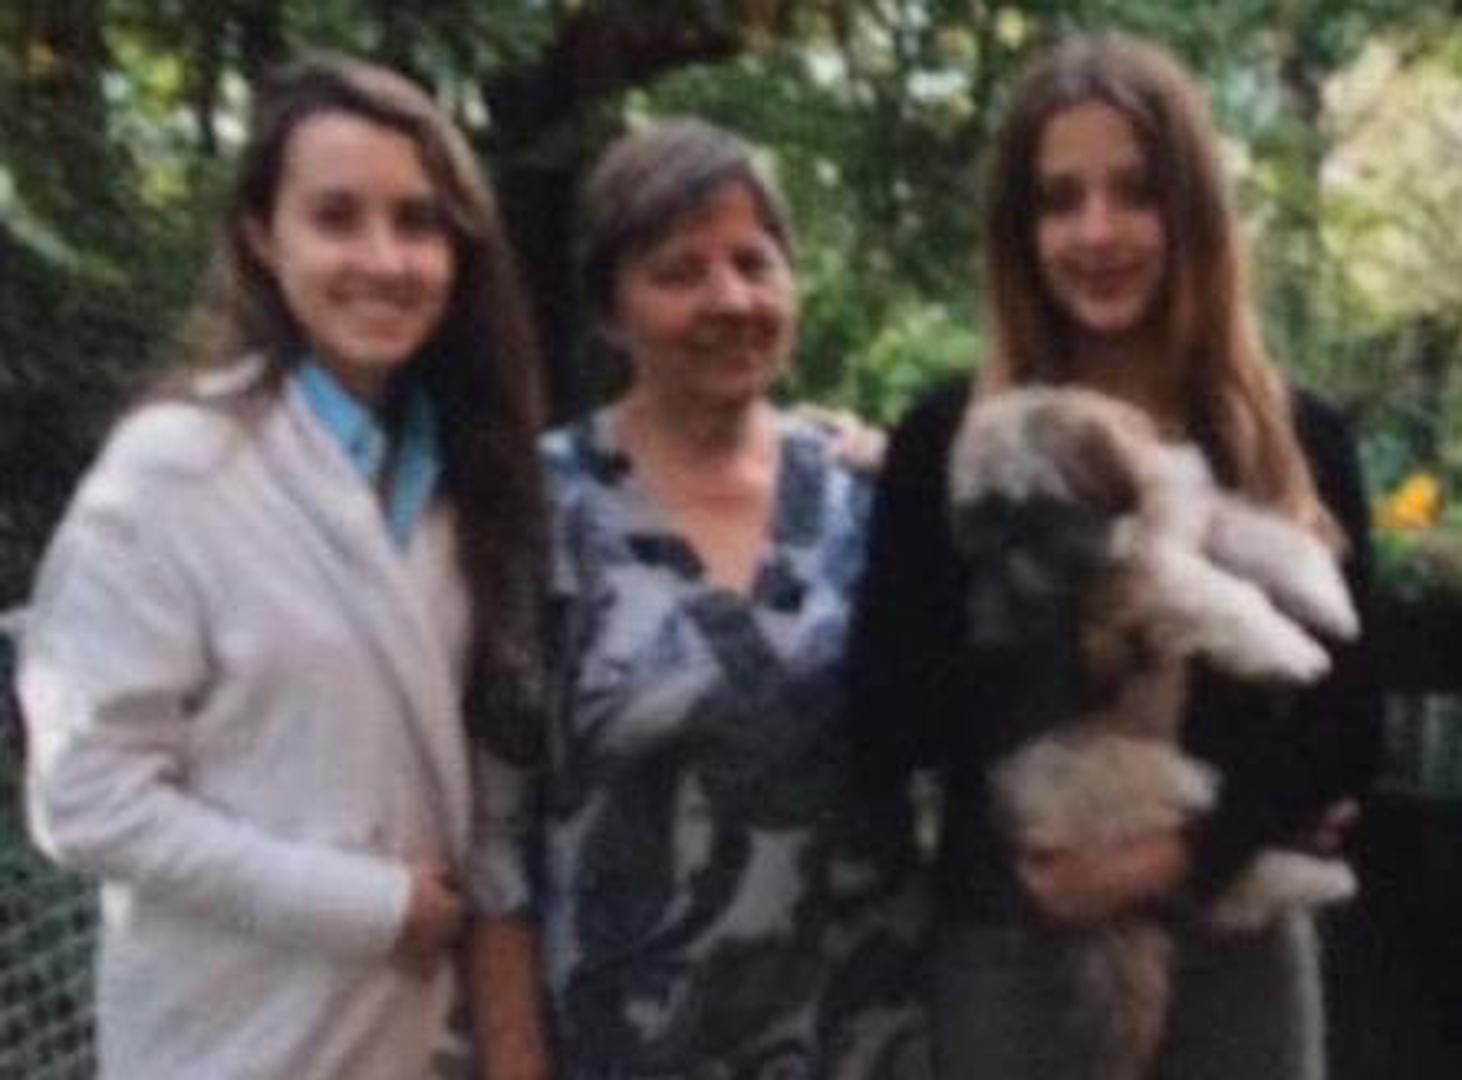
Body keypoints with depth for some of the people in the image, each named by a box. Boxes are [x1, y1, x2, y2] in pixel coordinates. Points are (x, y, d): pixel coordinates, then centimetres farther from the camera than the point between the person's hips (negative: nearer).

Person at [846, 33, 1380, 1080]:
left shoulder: (1300, 443, 2)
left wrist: (1190, 849, -15)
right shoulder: (947, 442, -2)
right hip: (1013, 955, -1)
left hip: (1238, 952, 1)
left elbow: (1348, 730, 2)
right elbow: (887, 734, -6)